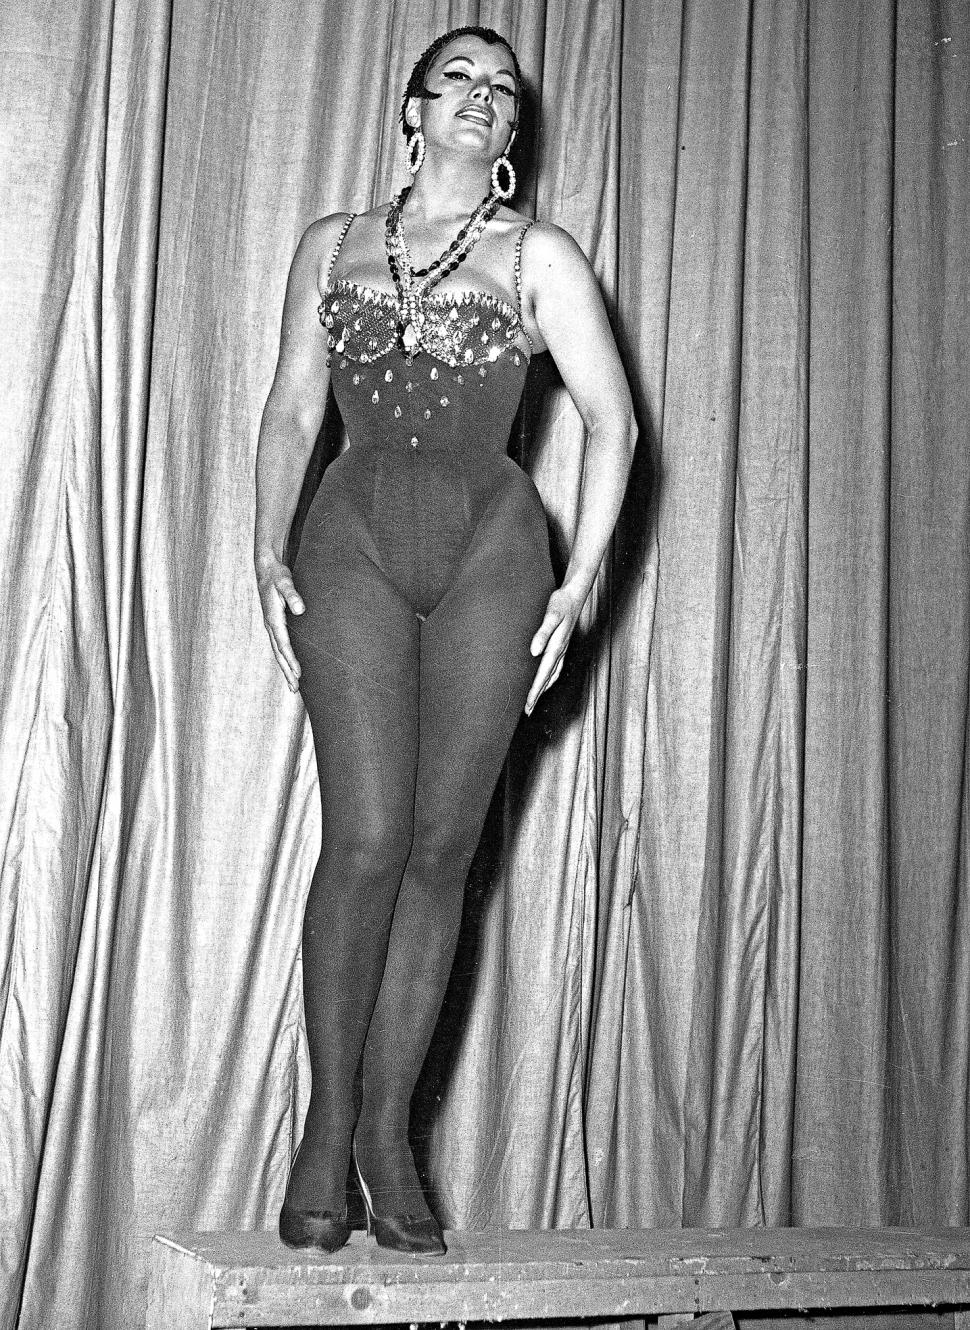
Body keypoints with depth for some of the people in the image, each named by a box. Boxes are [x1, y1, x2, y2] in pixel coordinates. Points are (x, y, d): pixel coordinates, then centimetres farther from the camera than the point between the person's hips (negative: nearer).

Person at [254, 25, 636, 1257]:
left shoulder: (539, 257, 9)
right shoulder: (332, 245, 14)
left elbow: (612, 422, 6)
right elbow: (291, 411, 13)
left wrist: (580, 582, -3)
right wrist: (268, 557, 0)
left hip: (491, 551, 0)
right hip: (354, 543, 0)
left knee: (440, 852, -2)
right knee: (367, 840, -11)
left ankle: (387, 1131, 8)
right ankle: (326, 1126, 1)